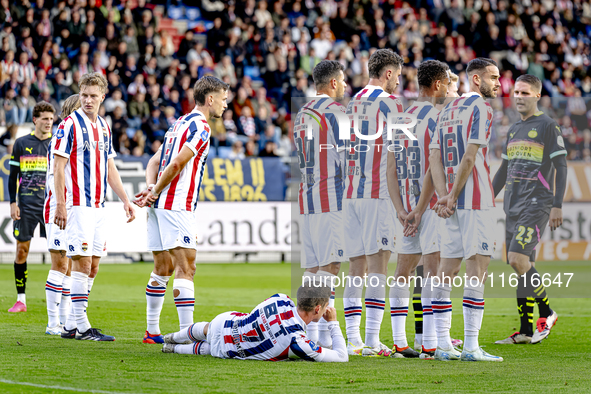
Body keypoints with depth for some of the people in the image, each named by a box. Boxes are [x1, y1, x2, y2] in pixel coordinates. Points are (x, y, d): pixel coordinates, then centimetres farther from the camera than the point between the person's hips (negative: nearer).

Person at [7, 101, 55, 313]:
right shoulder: (21, 143, 5)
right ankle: (21, 300, 7)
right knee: (22, 248, -1)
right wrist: (13, 202, -2)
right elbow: (13, 176, 7)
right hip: (27, 205, 0)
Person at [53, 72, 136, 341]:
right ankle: (81, 327, -6)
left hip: (98, 206, 8)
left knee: (92, 267, 7)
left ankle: (71, 326, 12)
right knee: (83, 264, -9)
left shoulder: (104, 127, 15)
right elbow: (58, 166, -10)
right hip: (78, 205, -8)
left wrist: (125, 200, 17)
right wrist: (60, 204, -17)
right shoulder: (70, 125, -7)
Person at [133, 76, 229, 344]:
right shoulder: (200, 127, -10)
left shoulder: (180, 123, 20)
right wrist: (154, 193, -6)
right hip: (177, 205, -9)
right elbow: (176, 164, -16)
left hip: (160, 204, 9)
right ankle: (187, 332, -18)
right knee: (185, 267, -11)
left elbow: (155, 161, 17)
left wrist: (151, 189, 1)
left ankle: (152, 331, 20)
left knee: (163, 268, 15)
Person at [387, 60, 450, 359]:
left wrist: (401, 210, 1)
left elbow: (391, 171, 7)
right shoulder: (438, 118, -10)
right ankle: (430, 344, -10)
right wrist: (419, 210, -15)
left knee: (403, 270, 10)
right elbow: (434, 169, -18)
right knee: (433, 270, -6)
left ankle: (399, 343, 10)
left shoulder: (401, 119, 12)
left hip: (406, 207, 7)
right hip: (432, 205, -7)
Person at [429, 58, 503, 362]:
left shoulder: (447, 110, 17)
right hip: (476, 199, -8)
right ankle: (471, 346, -11)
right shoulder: (481, 108, -7)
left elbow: (435, 158, 10)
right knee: (477, 269, -8)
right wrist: (452, 196, -9)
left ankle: (443, 345, 9)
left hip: (454, 201, 8)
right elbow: (470, 158, -15)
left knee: (447, 268, 8)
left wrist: (444, 196, 1)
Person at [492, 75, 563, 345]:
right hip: (513, 208, 7)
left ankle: (546, 313, -3)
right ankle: (525, 331, 7)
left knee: (518, 259, -19)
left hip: (537, 206, -7)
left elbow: (560, 167, -7)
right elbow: (503, 171, 25)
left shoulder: (548, 126, -3)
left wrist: (557, 206, -13)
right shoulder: (513, 130, 18)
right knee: (522, 266, 5)